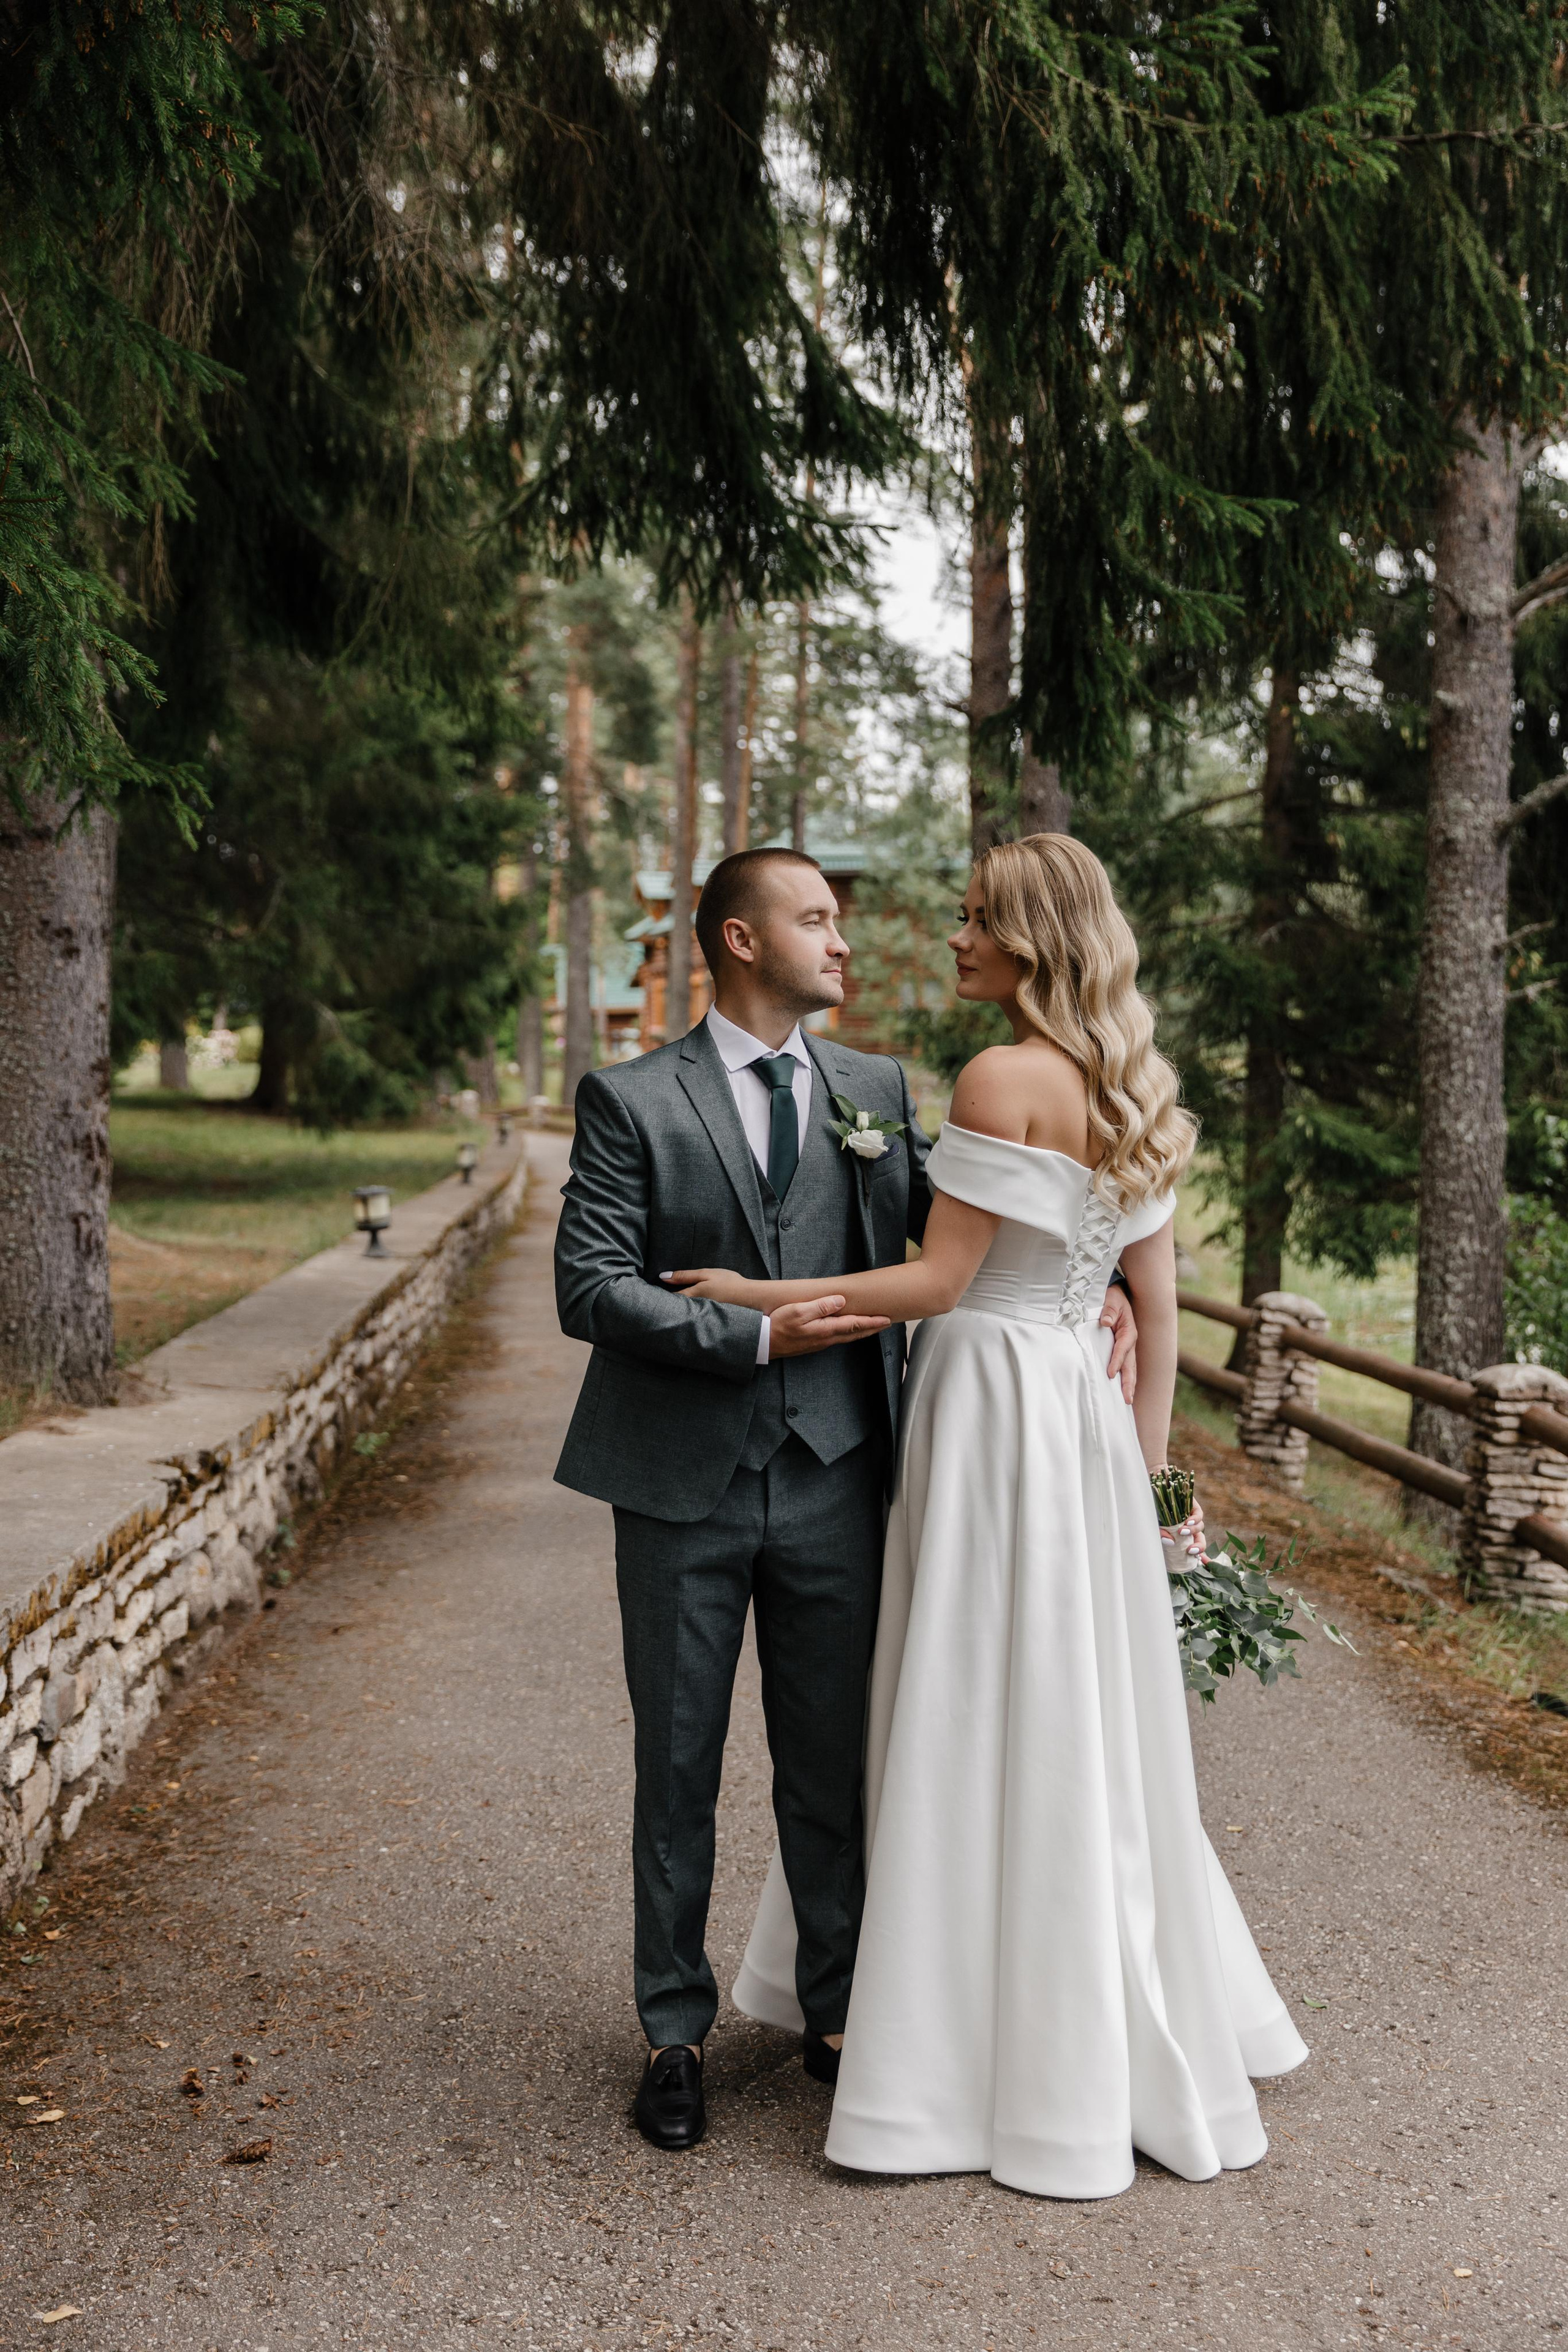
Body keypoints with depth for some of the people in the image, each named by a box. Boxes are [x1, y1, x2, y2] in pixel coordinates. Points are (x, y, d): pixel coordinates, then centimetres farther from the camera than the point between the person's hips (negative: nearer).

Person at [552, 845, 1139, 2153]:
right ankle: (677, 2033, 25)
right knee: (678, 1768, 9)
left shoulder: (878, 1090, 8)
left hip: (836, 1479, 3)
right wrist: (758, 1334, -17)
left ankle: (836, 2012, 29)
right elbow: (591, 1287, -9)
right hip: (684, 1486, -2)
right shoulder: (633, 1101, -3)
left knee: (832, 1765, 11)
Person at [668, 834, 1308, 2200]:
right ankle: (1145, 2022, 33)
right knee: (1088, 1724, 18)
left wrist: (760, 1295, -11)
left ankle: (1023, 2072, 11)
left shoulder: (1007, 1078, -14)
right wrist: (1145, 1465, 18)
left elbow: (938, 1282, -16)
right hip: (1082, 1409, 9)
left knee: (988, 1729, 0)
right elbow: (1160, 1308, 13)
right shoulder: (1128, 1092, 12)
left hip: (997, 1412, -9)